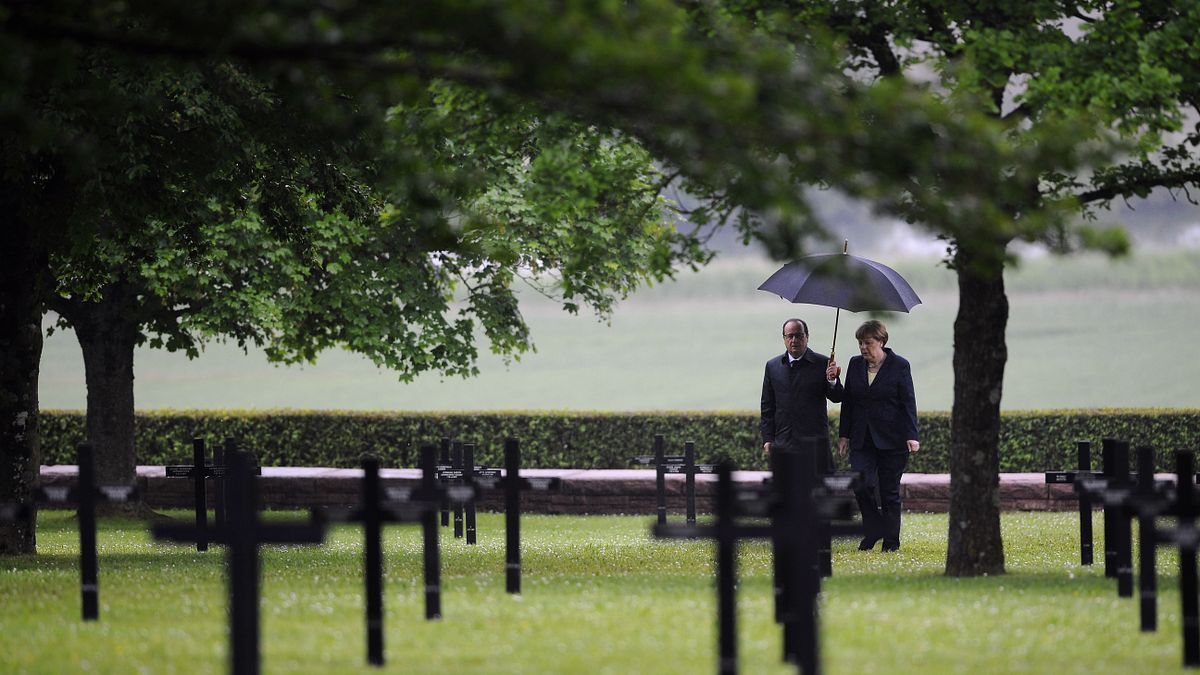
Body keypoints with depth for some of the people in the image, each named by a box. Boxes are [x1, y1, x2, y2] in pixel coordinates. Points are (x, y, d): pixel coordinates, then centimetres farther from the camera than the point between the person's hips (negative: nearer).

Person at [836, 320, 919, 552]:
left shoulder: (899, 365, -4)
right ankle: (874, 531, 9)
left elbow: (908, 402, -5)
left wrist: (912, 436, -13)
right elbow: (848, 401, 13)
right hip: (862, 440, 3)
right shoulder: (855, 365, 8)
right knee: (862, 485, -11)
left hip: (891, 440, -3)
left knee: (890, 492, 1)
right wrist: (844, 435, 8)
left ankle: (891, 541, 10)